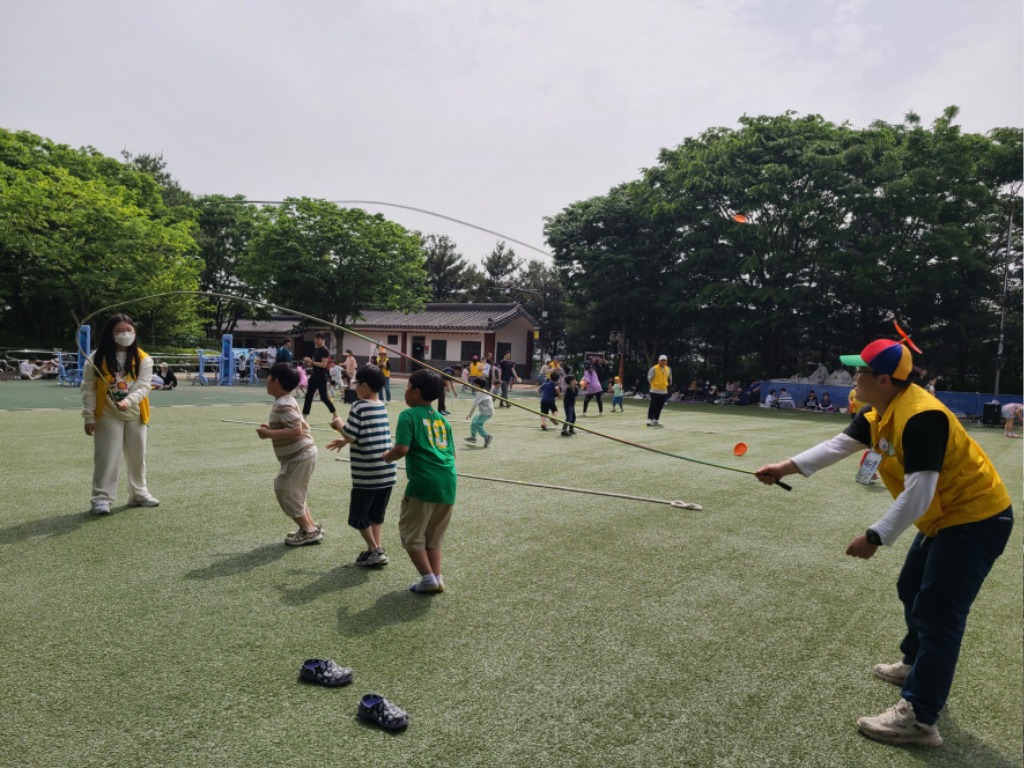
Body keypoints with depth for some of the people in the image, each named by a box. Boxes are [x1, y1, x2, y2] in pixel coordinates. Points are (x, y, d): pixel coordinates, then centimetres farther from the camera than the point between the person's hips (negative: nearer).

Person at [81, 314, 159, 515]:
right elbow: (88, 389, -4)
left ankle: (139, 493, 30)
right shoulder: (97, 358, -6)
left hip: (136, 416, 2)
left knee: (137, 457, 14)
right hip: (108, 416, -2)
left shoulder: (143, 359, -4)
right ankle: (101, 498, 3)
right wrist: (89, 417, -8)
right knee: (107, 458, -4)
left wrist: (128, 401, -31)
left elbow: (143, 386, -12)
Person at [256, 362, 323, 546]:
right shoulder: (286, 401, 12)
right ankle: (311, 526, 24)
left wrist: (269, 434, -24)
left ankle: (309, 531, 6)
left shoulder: (283, 405, -20)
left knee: (287, 492, -2)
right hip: (300, 454, 11)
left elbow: (297, 430, -29)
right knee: (293, 492, 20)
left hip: (299, 456, -11)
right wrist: (272, 429, 12)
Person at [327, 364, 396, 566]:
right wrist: (344, 441, 24)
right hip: (387, 472, 7)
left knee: (358, 516, 9)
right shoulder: (381, 406, 10)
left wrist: (339, 424, 4)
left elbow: (350, 436, -14)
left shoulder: (359, 407, -12)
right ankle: (378, 548, 19)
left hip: (367, 474, -7)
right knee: (376, 513, 20)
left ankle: (374, 551, 8)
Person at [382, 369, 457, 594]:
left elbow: (402, 449, -14)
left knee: (411, 533, 9)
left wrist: (387, 456, 5)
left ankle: (428, 578, 6)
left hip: (424, 482, -6)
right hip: (448, 482, 7)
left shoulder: (409, 415, -3)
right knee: (433, 535, 19)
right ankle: (437, 578, 15)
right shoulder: (442, 418, 16)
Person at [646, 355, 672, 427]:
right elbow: (649, 378, -3)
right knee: (653, 406, -6)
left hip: (664, 391, 6)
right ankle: (649, 420, -3)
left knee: (659, 407, 9)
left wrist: (669, 384, 19)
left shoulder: (668, 369, 8)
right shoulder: (654, 369, -10)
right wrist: (654, 384, 4)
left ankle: (656, 420, 17)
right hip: (655, 391, -6)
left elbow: (669, 378, 25)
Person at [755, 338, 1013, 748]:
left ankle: (919, 718, 0)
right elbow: (839, 444, 3)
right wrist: (787, 467, -3)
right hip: (946, 515, 10)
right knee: (913, 591, 22)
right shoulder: (881, 411, 1)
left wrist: (875, 537, -29)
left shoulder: (920, 417, -30)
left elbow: (918, 493, -32)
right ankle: (916, 666, 44)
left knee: (937, 613, -8)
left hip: (975, 518, -10)